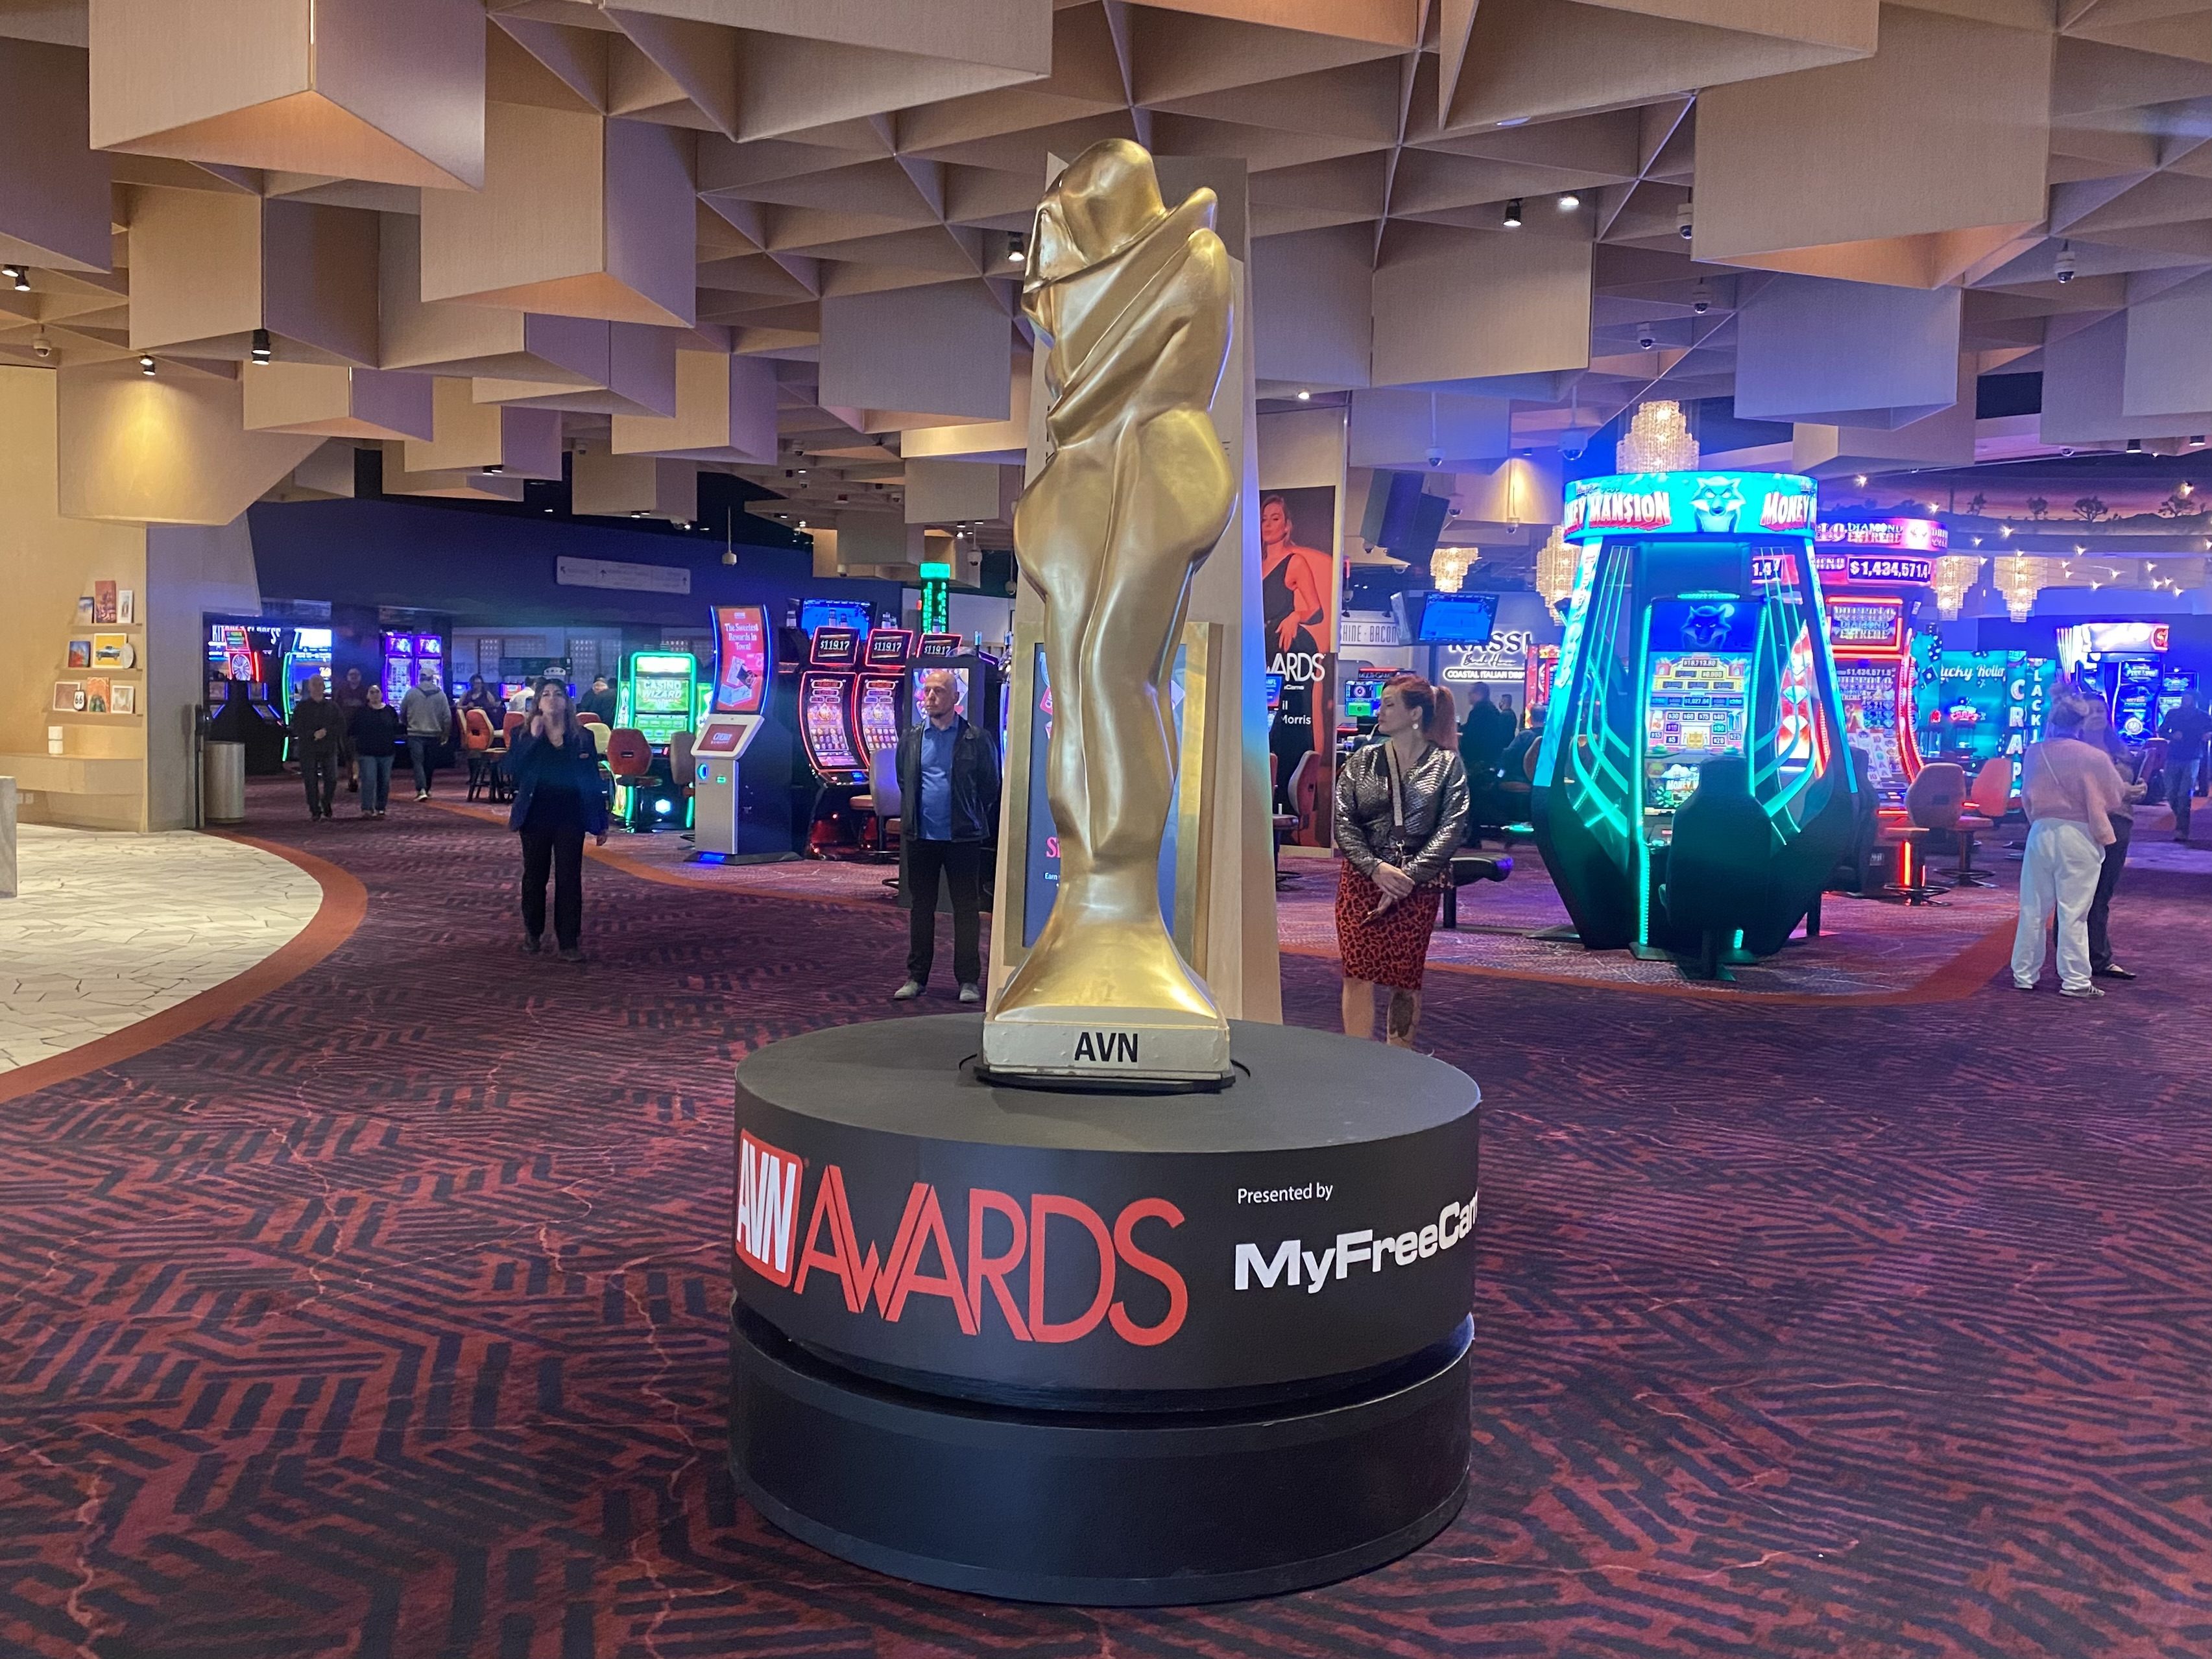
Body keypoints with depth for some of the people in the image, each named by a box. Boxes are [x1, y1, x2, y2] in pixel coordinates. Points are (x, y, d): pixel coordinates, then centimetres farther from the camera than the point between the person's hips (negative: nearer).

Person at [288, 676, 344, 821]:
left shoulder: (332, 706, 10)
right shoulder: (302, 707, 5)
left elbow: (341, 726, 3)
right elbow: (296, 729, -3)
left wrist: (326, 731, -13)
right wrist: (313, 734, -17)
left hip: (329, 749, 2)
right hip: (308, 749, -2)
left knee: (331, 780, -2)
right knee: (311, 781, -3)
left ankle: (326, 805, 22)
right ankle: (315, 811, 4)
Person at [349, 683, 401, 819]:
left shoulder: (390, 711, 8)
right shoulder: (361, 711, 2)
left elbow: (396, 730, 13)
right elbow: (355, 731, 3)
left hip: (386, 752, 3)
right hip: (367, 753, -3)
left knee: (384, 781, 7)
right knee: (368, 780, -13)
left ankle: (380, 809, 17)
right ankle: (367, 809, -16)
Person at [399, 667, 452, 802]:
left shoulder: (411, 693, -2)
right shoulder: (440, 695, -1)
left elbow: (402, 714, 6)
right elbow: (447, 717, -3)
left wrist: (407, 725, 26)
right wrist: (445, 735, 6)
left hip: (415, 734, -2)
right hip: (434, 734, 2)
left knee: (418, 762, -4)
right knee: (429, 764, 15)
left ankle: (421, 790, -20)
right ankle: (426, 789, 25)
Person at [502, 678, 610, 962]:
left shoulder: (582, 738, 1)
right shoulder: (524, 736, 1)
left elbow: (593, 781, 2)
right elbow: (509, 770, -14)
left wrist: (601, 823, 1)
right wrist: (533, 738, -20)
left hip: (571, 818, -1)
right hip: (536, 816, 1)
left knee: (569, 879, -1)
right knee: (535, 875, 11)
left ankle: (569, 942, 3)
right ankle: (533, 932, 28)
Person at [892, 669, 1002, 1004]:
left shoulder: (975, 739, -2)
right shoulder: (911, 737, 8)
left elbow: (990, 787, 4)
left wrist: (974, 821, 4)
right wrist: (911, 818, 14)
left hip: (963, 838, -3)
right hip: (921, 837, 3)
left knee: (967, 909, 3)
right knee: (920, 908, 10)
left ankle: (968, 979, 10)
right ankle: (916, 977, 18)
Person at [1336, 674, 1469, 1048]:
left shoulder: (1446, 764, 1)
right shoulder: (1363, 760, 8)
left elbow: (1452, 826, -6)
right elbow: (1343, 821, 2)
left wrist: (1409, 875, -15)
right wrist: (1376, 867, -13)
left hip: (1419, 886, -2)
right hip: (1362, 880, 2)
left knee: (1405, 978, 4)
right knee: (1358, 975, -2)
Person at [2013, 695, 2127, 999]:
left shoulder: (2034, 753, -1)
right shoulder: (2094, 758, -11)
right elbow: (2116, 800, 1)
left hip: (2041, 834, 3)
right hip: (2078, 837, -3)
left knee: (2034, 907, 12)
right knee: (2073, 912, 2)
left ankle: (2024, 974, 18)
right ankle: (2075, 980, 6)